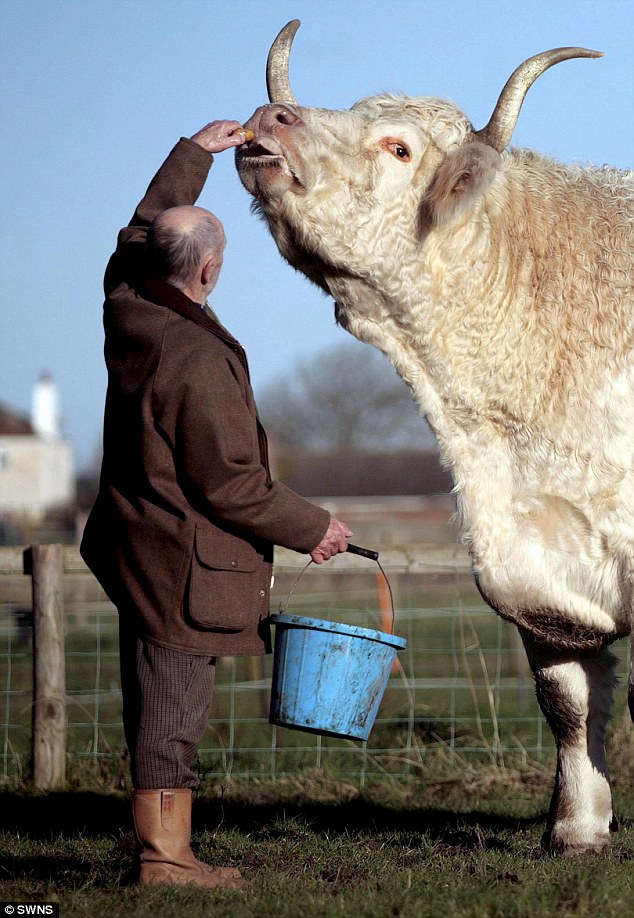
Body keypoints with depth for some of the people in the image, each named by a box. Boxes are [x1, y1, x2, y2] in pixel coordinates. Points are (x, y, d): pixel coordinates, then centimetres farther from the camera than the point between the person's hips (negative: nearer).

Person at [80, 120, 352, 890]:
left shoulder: (126, 309, 0)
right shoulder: (201, 361, -24)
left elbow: (142, 233, 23)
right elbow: (229, 484, -21)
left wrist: (193, 153, 31)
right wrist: (310, 528, -8)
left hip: (136, 549, 9)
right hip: (184, 562, -9)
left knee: (156, 704, 14)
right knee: (173, 707, -3)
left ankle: (165, 849, 22)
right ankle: (163, 857, 2)